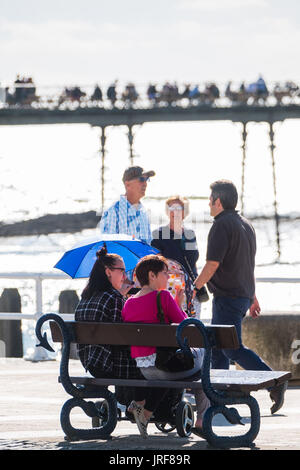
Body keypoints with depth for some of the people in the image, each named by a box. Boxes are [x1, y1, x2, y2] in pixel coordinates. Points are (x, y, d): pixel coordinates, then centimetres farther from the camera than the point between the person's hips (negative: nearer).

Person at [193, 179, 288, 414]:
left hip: (227, 297, -10)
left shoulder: (222, 225, -14)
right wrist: (253, 296, 27)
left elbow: (213, 264, -20)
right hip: (243, 294, 10)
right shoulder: (246, 225, 16)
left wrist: (194, 287, -8)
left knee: (232, 347, -11)